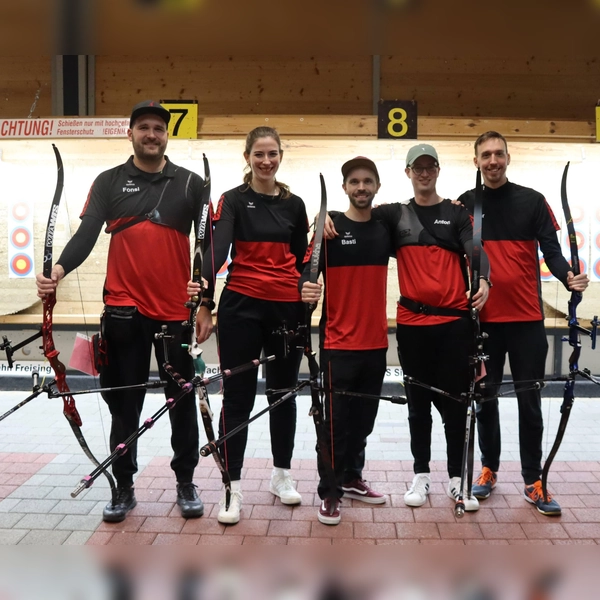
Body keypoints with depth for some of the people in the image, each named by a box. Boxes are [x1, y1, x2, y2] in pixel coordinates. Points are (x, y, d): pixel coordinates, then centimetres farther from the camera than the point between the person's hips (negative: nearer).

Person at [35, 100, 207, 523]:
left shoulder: (191, 183, 5)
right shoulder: (109, 183, 6)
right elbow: (87, 234, -5)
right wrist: (58, 271, -22)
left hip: (177, 311, 0)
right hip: (124, 311, 1)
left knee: (182, 400, 8)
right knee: (124, 402, 9)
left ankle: (186, 482, 24)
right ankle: (124, 486, 23)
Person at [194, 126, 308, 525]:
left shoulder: (294, 204, 9)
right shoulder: (233, 200, -2)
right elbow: (217, 250, -17)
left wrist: (307, 301, 7)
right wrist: (205, 305, -30)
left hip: (286, 308, 4)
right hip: (241, 307, -3)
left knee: (284, 393, 13)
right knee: (238, 398, 1)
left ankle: (282, 475, 30)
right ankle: (234, 488, 10)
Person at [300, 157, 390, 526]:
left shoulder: (387, 228, 8)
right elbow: (308, 269, -11)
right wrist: (307, 290, -32)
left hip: (375, 341, 5)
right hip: (338, 342, -4)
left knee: (364, 417, 14)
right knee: (337, 419, -1)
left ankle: (352, 479, 31)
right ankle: (330, 492, 12)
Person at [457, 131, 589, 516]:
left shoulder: (532, 201, 2)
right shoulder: (465, 204, 5)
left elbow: (551, 250, -4)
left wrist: (567, 276, -24)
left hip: (526, 319, -1)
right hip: (483, 319, 1)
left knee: (530, 402, 4)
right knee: (485, 399, 11)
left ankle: (534, 482, 15)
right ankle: (489, 469, 27)